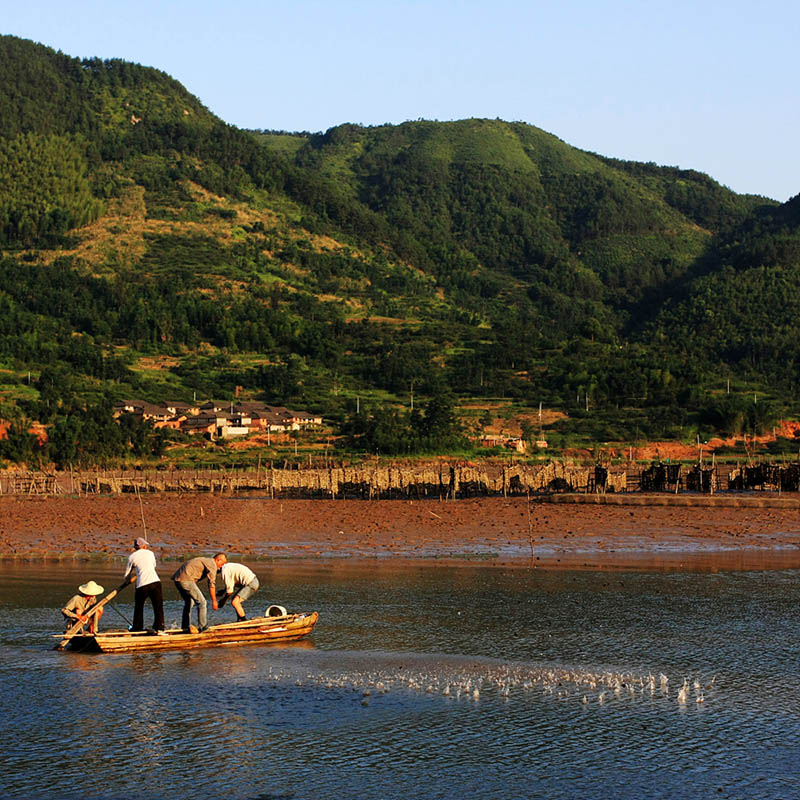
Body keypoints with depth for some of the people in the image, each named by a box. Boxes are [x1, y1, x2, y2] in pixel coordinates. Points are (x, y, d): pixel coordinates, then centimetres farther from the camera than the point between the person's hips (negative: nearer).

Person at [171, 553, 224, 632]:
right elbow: (211, 585, -7)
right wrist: (214, 601, -4)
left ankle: (185, 628, 26)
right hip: (186, 580, -10)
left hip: (177, 578, 10)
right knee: (201, 602, -4)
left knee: (189, 602, 23)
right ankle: (202, 627, -5)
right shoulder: (212, 564, -2)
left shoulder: (204, 560, 27)